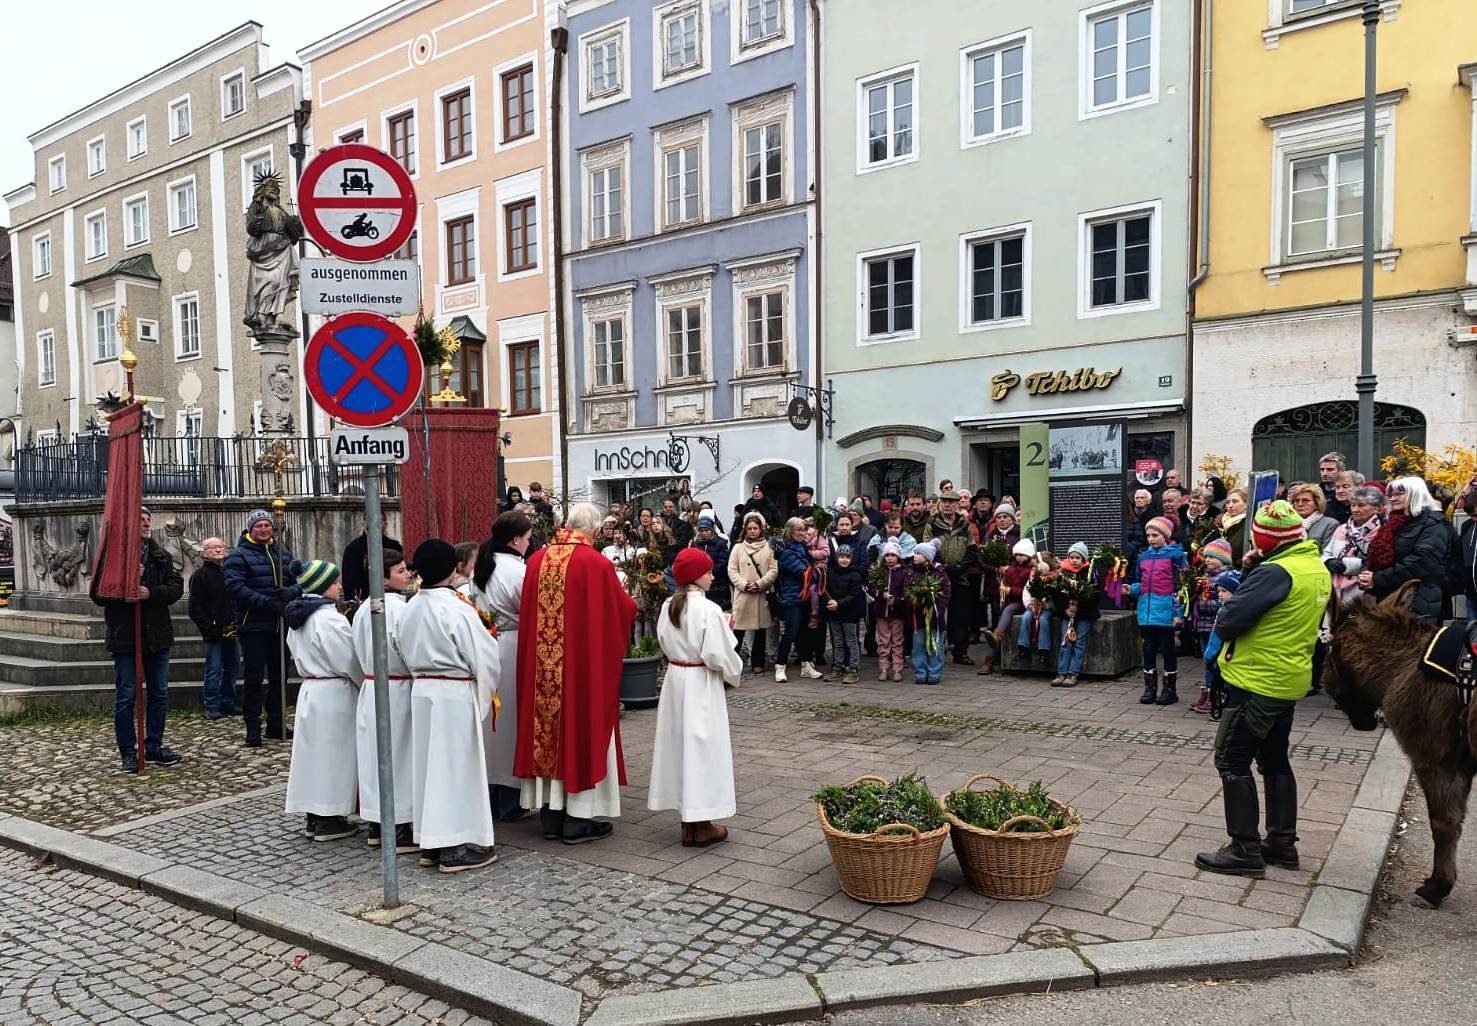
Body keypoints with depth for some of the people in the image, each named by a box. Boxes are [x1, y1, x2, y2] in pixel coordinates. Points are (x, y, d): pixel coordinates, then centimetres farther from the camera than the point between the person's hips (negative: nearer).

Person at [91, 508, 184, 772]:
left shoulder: (161, 556, 6)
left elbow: (176, 587, -2)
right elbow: (97, 594, -6)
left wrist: (151, 592, -19)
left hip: (157, 635, 4)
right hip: (124, 636, -4)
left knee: (159, 694, 10)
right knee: (126, 696, 2)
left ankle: (154, 747, 21)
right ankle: (128, 752, 12)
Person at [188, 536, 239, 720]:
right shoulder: (200, 575, -3)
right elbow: (195, 609, -8)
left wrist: (238, 625, 3)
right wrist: (212, 629, -14)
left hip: (231, 632, 5)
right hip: (214, 633, -5)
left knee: (232, 665, 9)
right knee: (214, 669, -3)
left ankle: (227, 703, 20)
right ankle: (212, 707, 6)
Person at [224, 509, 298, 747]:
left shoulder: (284, 554, 12)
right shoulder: (239, 556, -4)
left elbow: (300, 582, 9)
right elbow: (235, 587, -16)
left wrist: (291, 592, -16)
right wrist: (266, 602, -24)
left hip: (280, 625, 5)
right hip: (253, 626, -5)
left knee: (279, 675, 12)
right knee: (253, 678, -3)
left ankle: (276, 724, 22)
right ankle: (253, 728, 5)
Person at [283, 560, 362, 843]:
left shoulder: (298, 618, 9)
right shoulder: (328, 618, -19)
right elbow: (349, 661, -16)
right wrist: (367, 686, -2)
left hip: (309, 690, 9)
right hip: (334, 693, -9)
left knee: (313, 750, 13)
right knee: (333, 753, 0)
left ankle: (313, 817, 21)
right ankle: (329, 821, 7)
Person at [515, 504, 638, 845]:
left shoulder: (537, 560, 1)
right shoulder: (596, 563, -14)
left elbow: (527, 615, 11)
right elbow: (623, 610, -4)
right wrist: (628, 601, 17)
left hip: (542, 666, 5)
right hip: (585, 663, -5)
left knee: (549, 732, 13)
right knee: (582, 730, 6)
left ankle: (551, 816, 21)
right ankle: (577, 819, 12)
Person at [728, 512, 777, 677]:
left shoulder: (769, 548, 3)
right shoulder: (738, 548, 5)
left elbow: (773, 571, -1)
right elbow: (732, 570, 2)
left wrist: (759, 584, -13)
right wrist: (744, 584, -12)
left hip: (762, 594, 0)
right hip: (742, 594, 0)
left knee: (761, 629, 7)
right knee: (737, 628, -2)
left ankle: (758, 662, 18)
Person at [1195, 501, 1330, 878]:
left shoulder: (1276, 572, -22)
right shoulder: (1318, 569, 8)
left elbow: (1230, 619, -24)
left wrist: (1225, 615, -2)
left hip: (1257, 682, -9)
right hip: (1289, 681, 9)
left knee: (1232, 762, -1)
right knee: (1275, 760, 19)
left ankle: (1246, 850, 2)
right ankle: (1283, 843, 27)